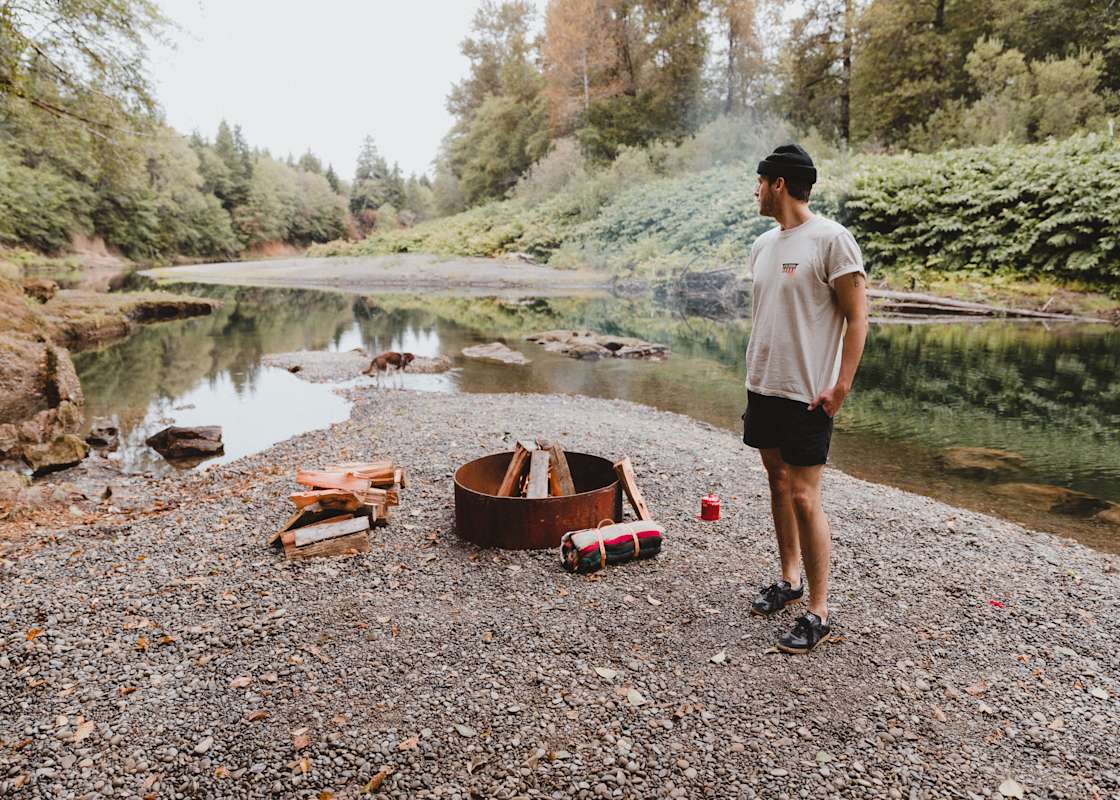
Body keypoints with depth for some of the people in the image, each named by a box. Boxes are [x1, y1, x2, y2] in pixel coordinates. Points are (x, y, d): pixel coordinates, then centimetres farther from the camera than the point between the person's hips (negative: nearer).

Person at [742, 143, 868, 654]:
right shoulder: (763, 245, 12)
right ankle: (789, 580, 31)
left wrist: (841, 385, -18)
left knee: (804, 497, -6)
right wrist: (755, 369, 14)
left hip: (807, 394, -8)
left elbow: (857, 318, -12)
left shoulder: (831, 239, -12)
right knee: (778, 482, 15)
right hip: (762, 386, 8)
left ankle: (818, 613, 6)